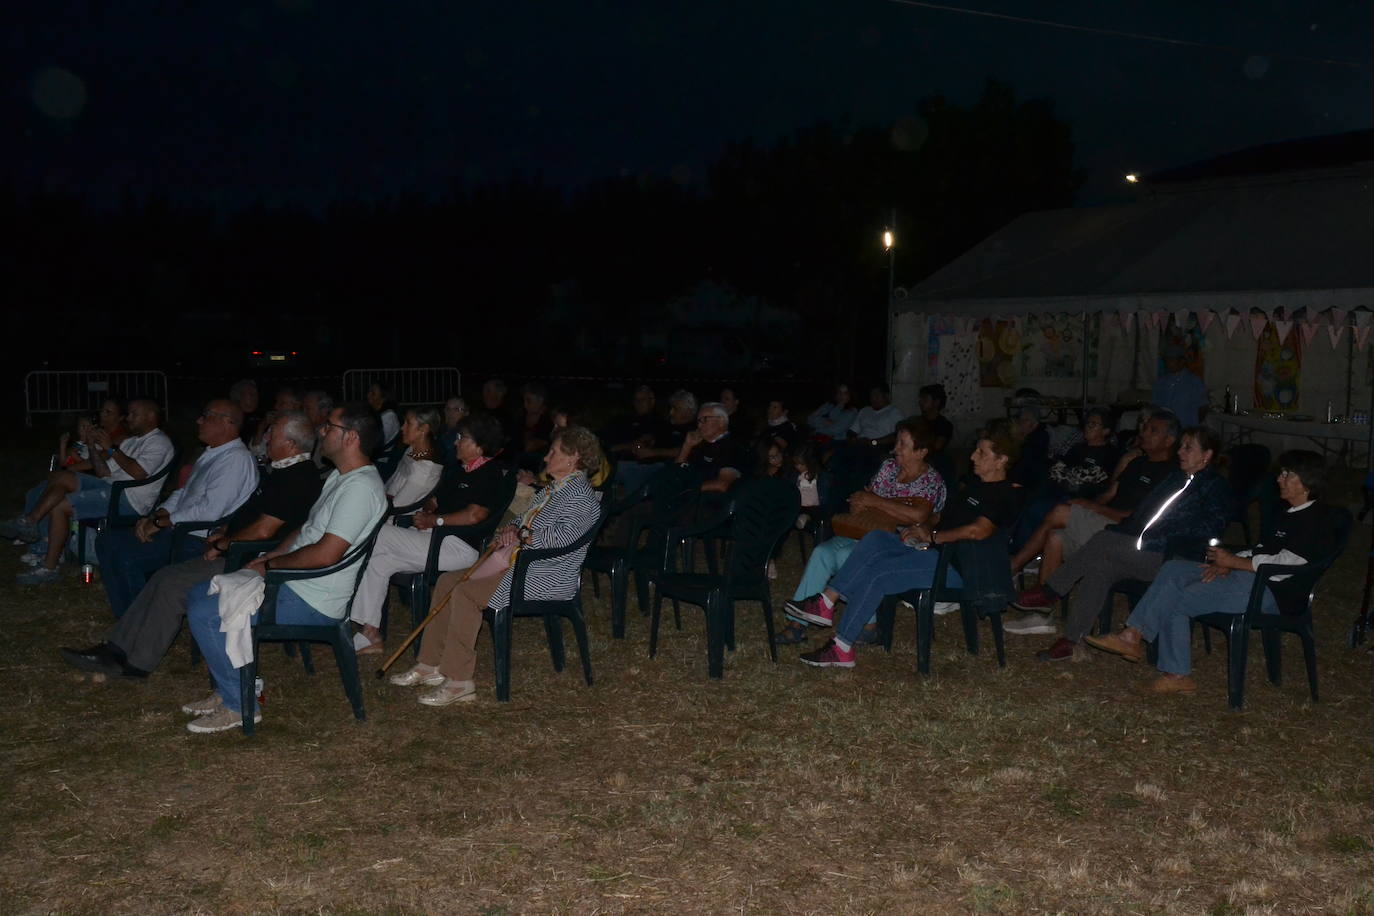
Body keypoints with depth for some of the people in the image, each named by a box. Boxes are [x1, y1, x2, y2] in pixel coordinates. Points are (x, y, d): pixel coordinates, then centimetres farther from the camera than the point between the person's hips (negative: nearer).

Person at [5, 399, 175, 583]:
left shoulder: (159, 443, -3)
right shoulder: (132, 441, 26)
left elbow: (139, 473, -20)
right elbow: (104, 473, 20)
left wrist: (111, 448, -16)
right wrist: (92, 446, 7)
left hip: (129, 499, -9)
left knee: (60, 507, -16)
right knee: (59, 477, -5)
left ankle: (49, 567, -12)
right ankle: (29, 522, -15)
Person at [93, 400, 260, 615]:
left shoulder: (237, 458, -16)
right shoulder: (210, 454, 17)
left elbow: (210, 510, -23)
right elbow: (182, 494, 21)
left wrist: (160, 523, -13)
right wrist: (153, 517, 2)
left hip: (198, 542, -10)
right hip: (178, 530, 10)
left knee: (127, 557, -21)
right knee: (108, 540, 5)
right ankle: (127, 617, 6)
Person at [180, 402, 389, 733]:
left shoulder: (360, 487, -22)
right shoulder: (339, 477, 13)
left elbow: (325, 554, -26)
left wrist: (270, 565, -13)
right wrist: (264, 560, 7)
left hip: (311, 603, -11)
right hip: (291, 582, 11)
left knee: (204, 614, -16)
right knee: (198, 594, 14)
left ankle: (239, 706, -3)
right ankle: (228, 690, 18)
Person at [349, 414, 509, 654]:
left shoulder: (490, 473, -9)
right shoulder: (457, 469, 21)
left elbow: (474, 515, -20)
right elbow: (437, 498, 26)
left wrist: (434, 520, -12)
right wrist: (426, 512, 2)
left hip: (461, 547, -10)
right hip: (435, 536, 10)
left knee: (380, 534, -18)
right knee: (378, 561, -5)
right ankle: (369, 634, -2)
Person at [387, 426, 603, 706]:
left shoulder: (580, 494, -12)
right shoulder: (552, 489, 20)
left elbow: (564, 537, -26)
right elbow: (523, 521, 25)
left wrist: (521, 535, -12)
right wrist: (510, 530, 0)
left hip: (549, 579, -11)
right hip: (522, 565, 11)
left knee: (465, 592, -24)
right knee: (447, 581, 2)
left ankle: (459, 682, -18)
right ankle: (431, 665, 7)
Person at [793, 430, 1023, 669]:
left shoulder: (1007, 495, -10)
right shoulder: (974, 484, 21)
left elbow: (979, 531, -24)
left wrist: (933, 536, -14)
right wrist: (924, 528, 7)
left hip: (957, 566, -10)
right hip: (936, 550, 10)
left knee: (877, 573, -21)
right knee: (876, 539, -9)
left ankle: (842, 647, -18)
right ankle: (826, 602, -15)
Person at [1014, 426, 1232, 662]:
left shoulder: (1216, 486, 1)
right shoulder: (1175, 478, 25)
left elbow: (1207, 530, -12)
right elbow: (1142, 513, 25)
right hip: (1143, 549, 7)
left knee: (1103, 541, -23)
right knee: (1099, 566, -21)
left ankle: (1048, 593, -13)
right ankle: (1070, 640, -20)